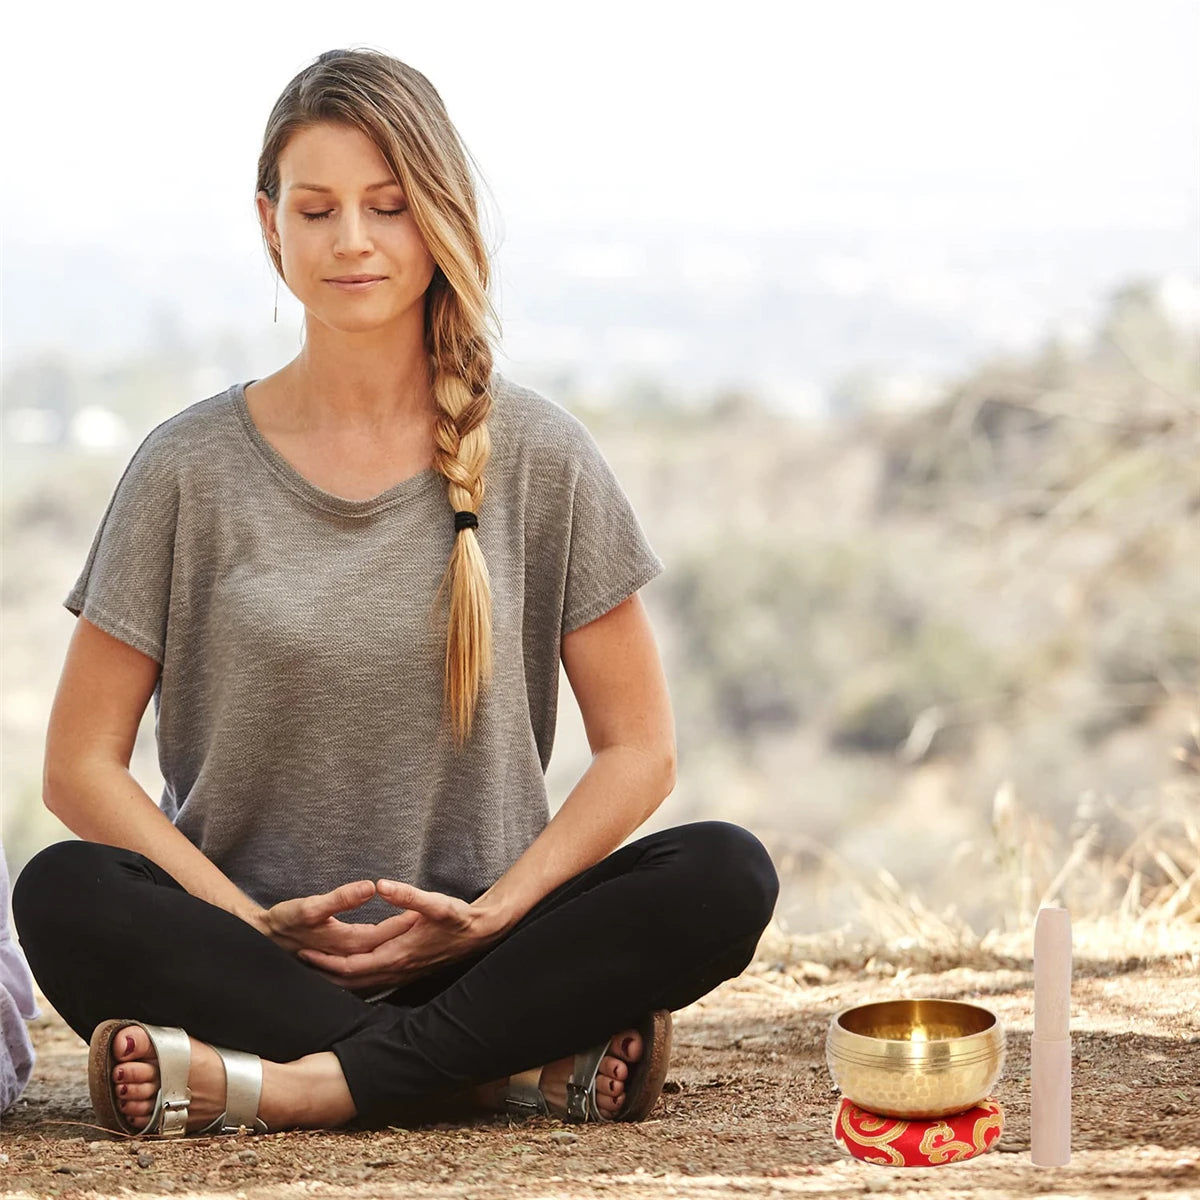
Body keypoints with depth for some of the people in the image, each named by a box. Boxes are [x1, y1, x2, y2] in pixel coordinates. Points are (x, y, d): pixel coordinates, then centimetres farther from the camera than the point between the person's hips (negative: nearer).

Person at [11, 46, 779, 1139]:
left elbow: (639, 749, 5)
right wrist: (260, 923, -13)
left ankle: (282, 1087, -29)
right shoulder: (192, 470, 2)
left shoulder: (538, 456, 4)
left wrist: (489, 914, -10)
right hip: (248, 958, 0)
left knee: (724, 874, -25)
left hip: (473, 957, 1)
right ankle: (531, 1069, -28)